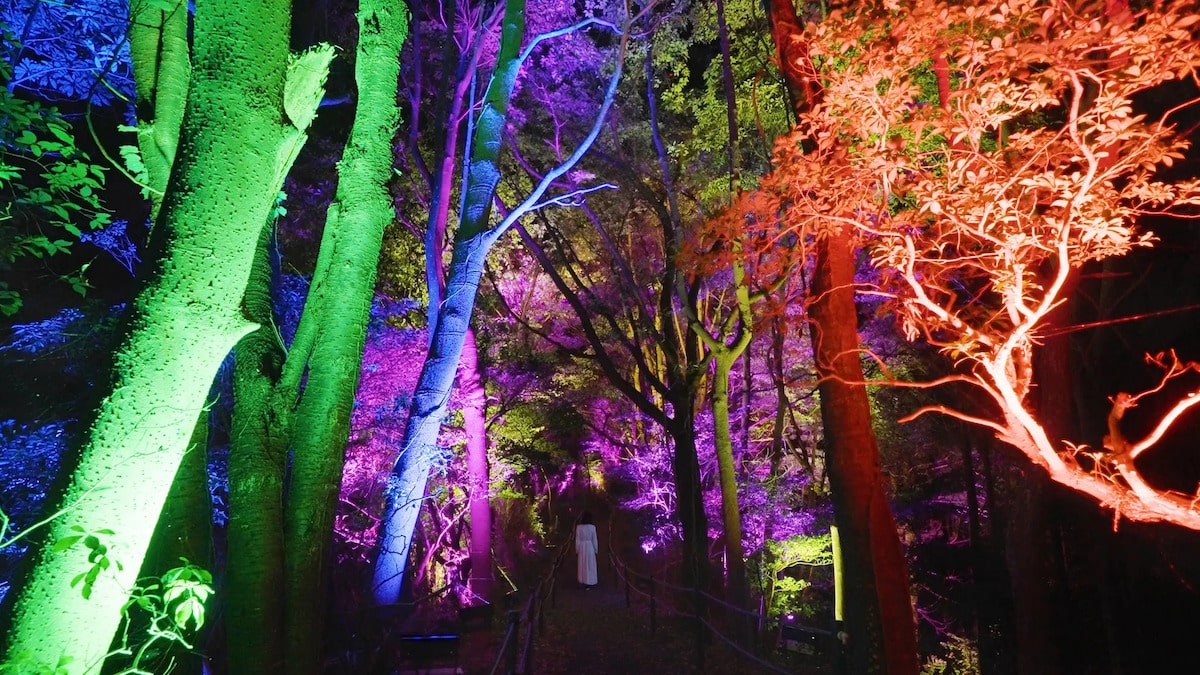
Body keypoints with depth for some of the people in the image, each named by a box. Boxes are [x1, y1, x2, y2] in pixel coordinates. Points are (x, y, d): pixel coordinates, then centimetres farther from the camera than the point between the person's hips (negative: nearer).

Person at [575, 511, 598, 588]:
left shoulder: (579, 527, -9)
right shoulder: (592, 527, -11)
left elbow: (577, 540, -6)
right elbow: (594, 540, -5)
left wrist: (577, 550, 3)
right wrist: (595, 550, 4)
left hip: (581, 548, 1)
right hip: (590, 547, -1)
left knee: (582, 565, 13)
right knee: (590, 565, 8)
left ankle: (583, 582, 21)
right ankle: (589, 583, 11)